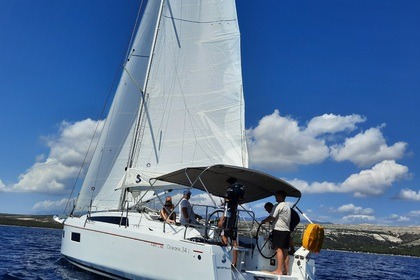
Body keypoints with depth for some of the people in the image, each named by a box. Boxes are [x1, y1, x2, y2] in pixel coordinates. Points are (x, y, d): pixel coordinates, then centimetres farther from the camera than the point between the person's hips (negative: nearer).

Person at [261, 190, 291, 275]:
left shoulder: (279, 205, -10)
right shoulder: (287, 206, 20)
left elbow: (272, 217, -13)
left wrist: (263, 221, 2)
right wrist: (271, 221, 24)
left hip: (279, 230, -9)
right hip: (287, 230, 9)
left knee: (279, 249, -11)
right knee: (284, 250, 9)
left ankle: (279, 270, -15)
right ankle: (285, 270, 11)